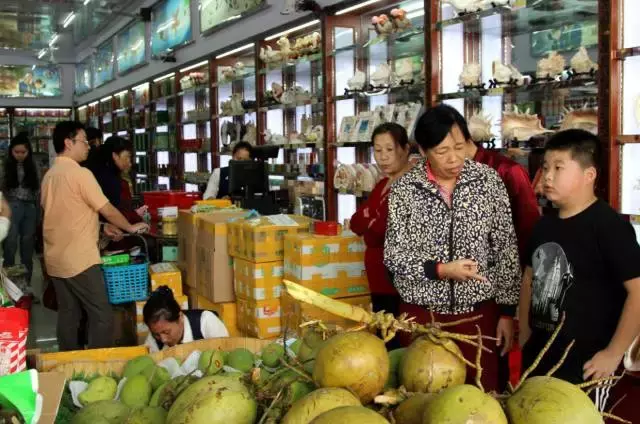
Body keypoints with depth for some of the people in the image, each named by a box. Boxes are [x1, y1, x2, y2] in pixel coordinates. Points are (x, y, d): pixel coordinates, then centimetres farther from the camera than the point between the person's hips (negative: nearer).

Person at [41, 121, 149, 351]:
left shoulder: (50, 174, 11)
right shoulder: (80, 173, -15)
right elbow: (108, 210, -11)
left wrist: (99, 226, 22)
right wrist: (131, 227, 5)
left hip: (56, 258, 9)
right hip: (79, 259, -9)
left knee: (68, 314, 14)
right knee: (102, 315, -2)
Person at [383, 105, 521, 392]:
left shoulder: (488, 180, -3)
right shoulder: (404, 188, -5)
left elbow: (506, 250, 1)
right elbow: (394, 255, -6)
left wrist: (507, 311, 0)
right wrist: (441, 270, -20)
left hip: (478, 310, 1)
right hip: (422, 312, 0)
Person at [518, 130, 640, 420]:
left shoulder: (609, 226, -16)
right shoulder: (544, 225, 6)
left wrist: (614, 353, -16)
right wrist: (524, 337, 14)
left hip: (586, 365, -7)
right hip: (539, 358, 7)